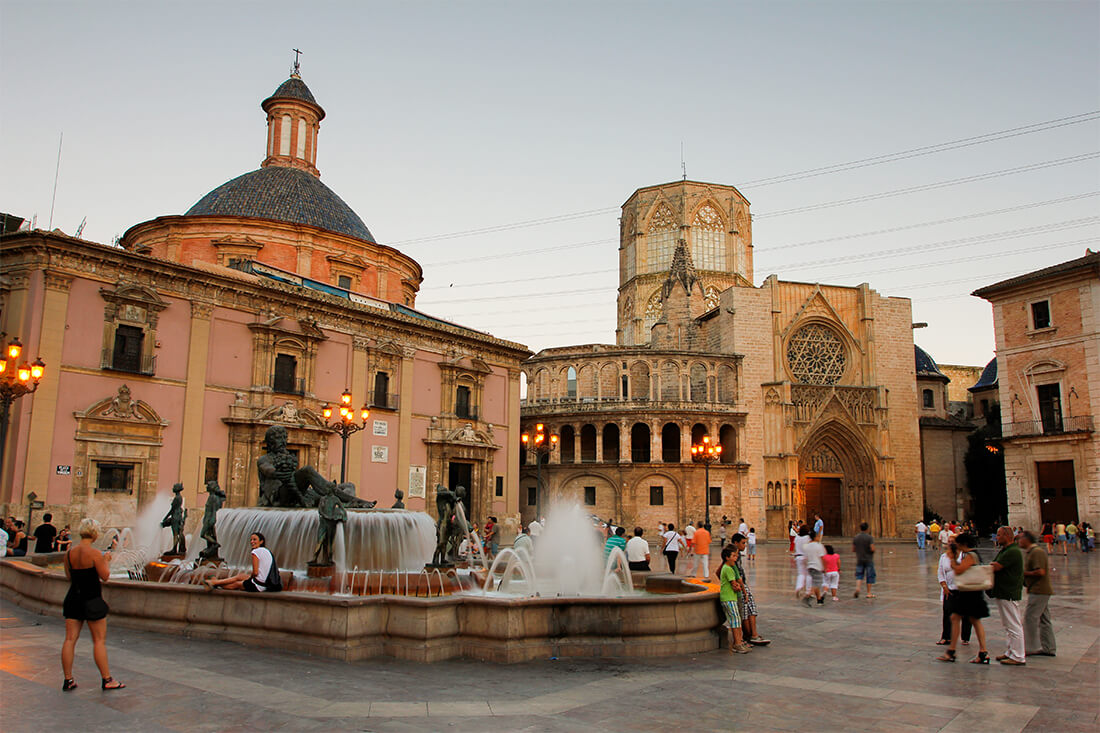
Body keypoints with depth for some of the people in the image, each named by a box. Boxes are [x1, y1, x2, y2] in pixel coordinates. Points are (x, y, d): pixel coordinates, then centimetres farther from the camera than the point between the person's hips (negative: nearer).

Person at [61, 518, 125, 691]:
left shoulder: (69, 553, 2)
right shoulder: (94, 553, -16)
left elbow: (69, 576, 12)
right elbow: (105, 576, -11)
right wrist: (105, 561, 4)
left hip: (73, 598, 6)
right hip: (92, 601, -6)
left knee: (70, 639, 10)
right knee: (99, 640, 3)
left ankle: (68, 680, 14)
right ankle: (106, 680, 9)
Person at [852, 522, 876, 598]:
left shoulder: (855, 538, 1)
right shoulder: (870, 538, -11)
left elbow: (853, 550, 2)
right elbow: (872, 549, -19)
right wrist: (873, 551, 4)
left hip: (859, 560, 3)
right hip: (868, 560, -3)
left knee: (859, 575, 9)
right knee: (869, 576, 7)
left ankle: (857, 587, -15)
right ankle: (869, 593, 11)